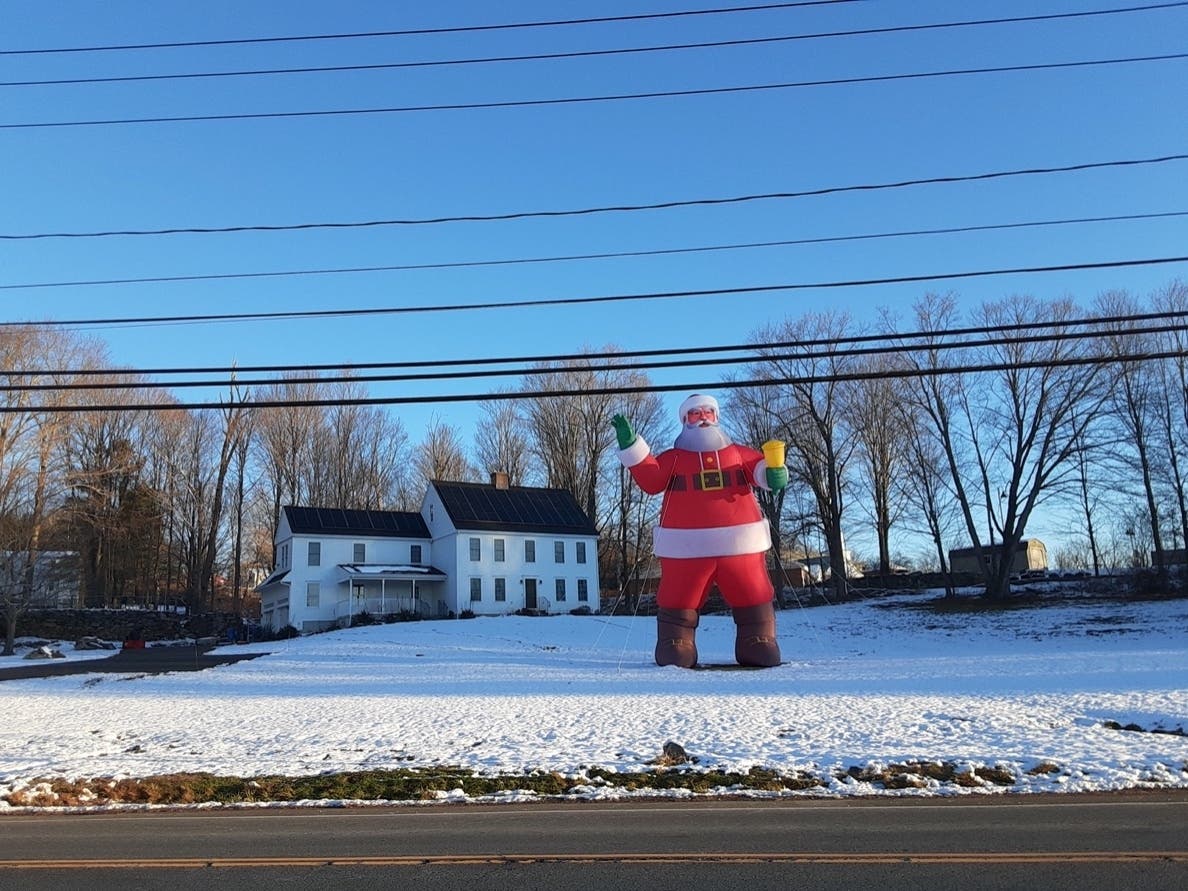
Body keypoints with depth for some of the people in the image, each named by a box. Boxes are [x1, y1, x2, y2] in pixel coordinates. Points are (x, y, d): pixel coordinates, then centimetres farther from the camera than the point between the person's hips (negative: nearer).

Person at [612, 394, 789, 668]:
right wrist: (630, 444, -12)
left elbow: (760, 465, 4)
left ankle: (759, 650, 22)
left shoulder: (738, 453, 17)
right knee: (678, 603, 1)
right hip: (686, 548, -1)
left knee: (754, 599, 7)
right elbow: (650, 479, -4)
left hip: (740, 544, 2)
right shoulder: (673, 458, 11)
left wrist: (774, 471, -21)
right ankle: (675, 653, 16)